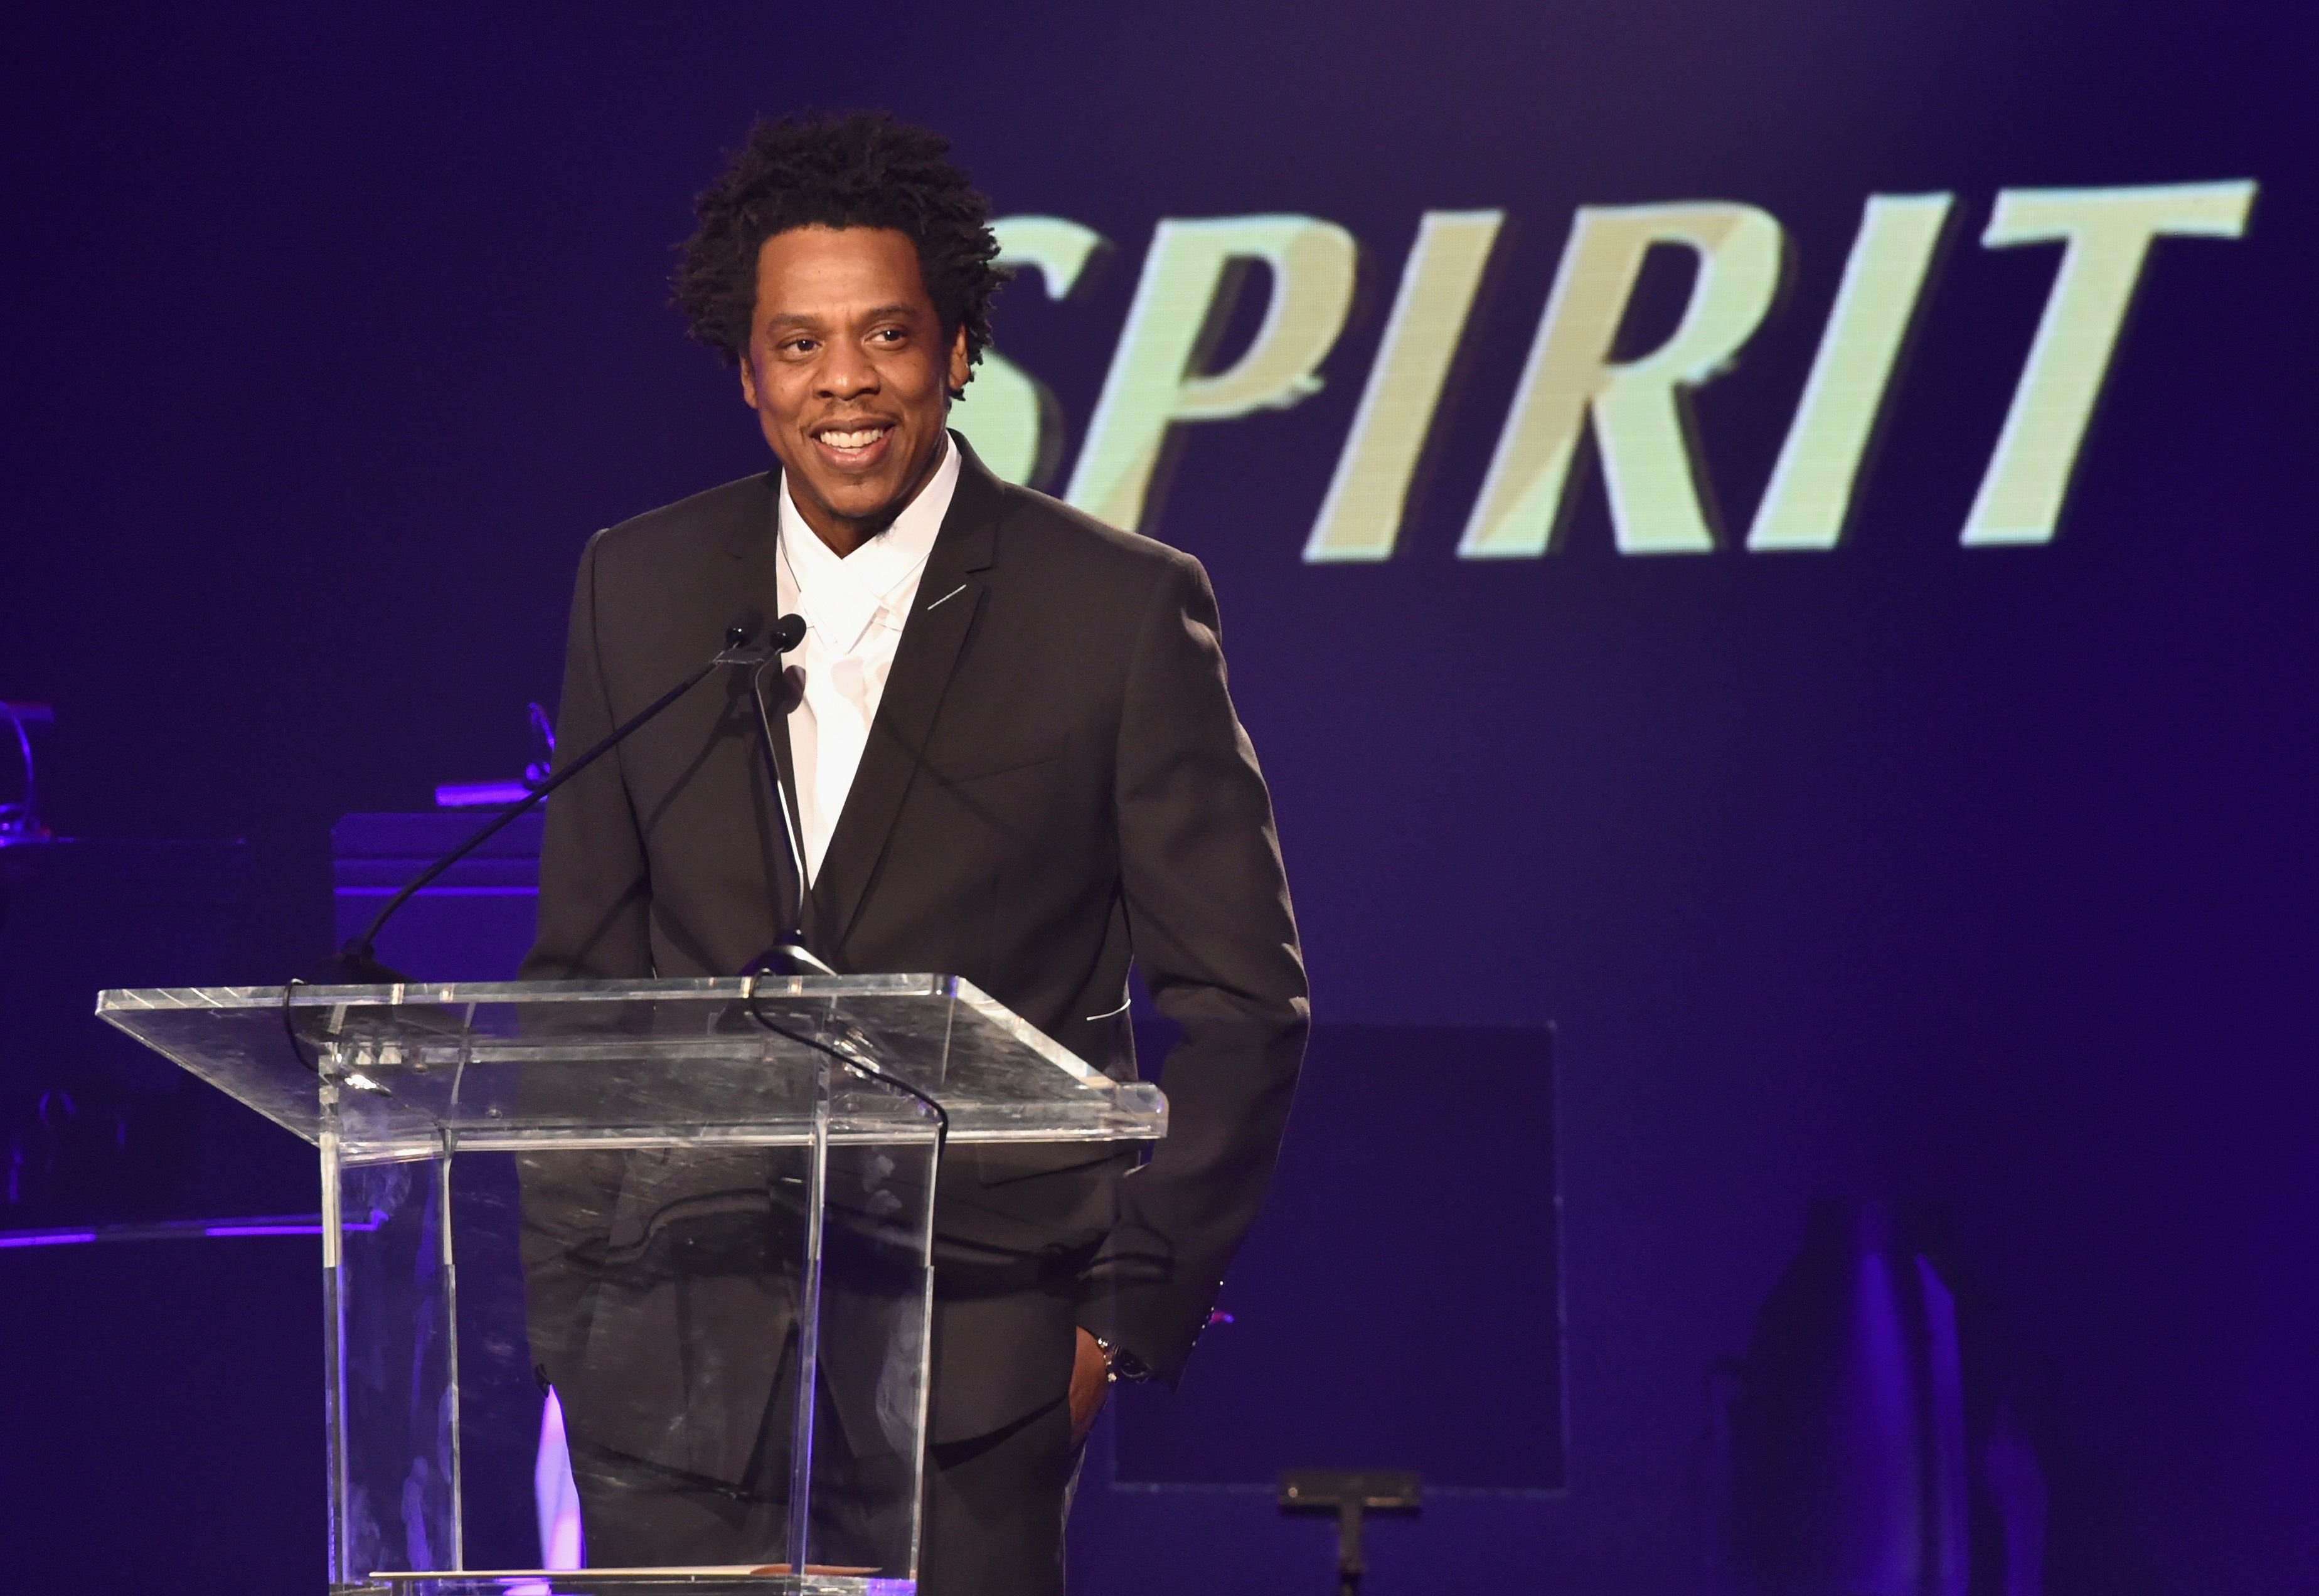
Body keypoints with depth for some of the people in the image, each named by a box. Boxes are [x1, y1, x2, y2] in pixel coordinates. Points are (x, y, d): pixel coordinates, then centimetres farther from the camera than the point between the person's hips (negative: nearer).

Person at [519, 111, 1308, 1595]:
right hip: (679, 1340, 3)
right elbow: (579, 972, 14)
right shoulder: (639, 589, 8)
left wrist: (1135, 1311, -4)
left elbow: (1242, 1001, 1)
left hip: (974, 1354, -3)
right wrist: (571, 1299, 7)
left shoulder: (1123, 610, -3)